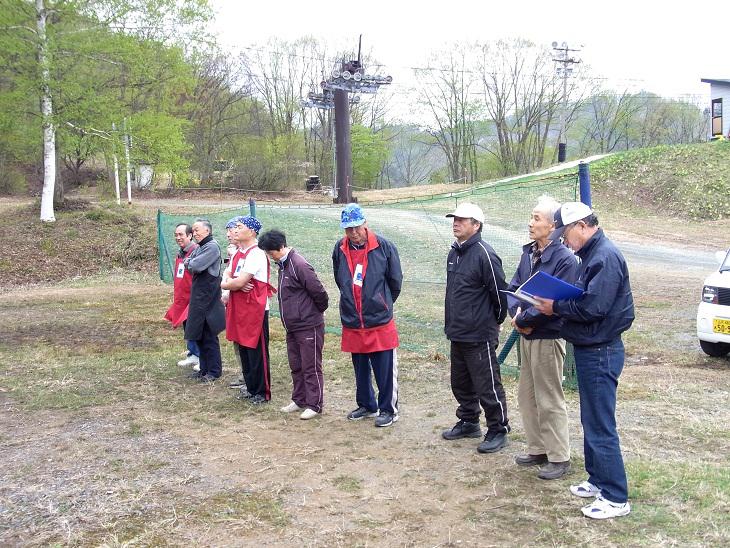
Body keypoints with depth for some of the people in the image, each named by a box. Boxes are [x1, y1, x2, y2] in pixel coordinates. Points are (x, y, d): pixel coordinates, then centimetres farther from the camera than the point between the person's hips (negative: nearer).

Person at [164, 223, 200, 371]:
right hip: (182, 300, 9)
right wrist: (176, 297, 21)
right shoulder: (180, 254, 13)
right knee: (186, 328, 14)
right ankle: (193, 355, 26)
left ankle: (203, 360, 4)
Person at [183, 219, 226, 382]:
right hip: (198, 298, 9)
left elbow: (196, 266, -22)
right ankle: (204, 369, 22)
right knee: (199, 335, 13)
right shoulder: (199, 248, 15)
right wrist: (190, 263, -8)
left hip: (208, 298, -9)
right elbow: (188, 264, 12)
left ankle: (214, 371, 6)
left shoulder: (212, 247, -14)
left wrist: (189, 263, -2)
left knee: (209, 336, -2)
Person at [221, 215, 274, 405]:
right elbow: (227, 278, 8)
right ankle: (250, 387, 27)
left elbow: (238, 282, -22)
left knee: (257, 352, 0)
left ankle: (261, 392, 10)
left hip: (255, 310, -9)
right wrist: (235, 283, -13)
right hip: (239, 309, 9)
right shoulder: (237, 254, 13)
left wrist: (225, 284, -2)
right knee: (243, 350, 15)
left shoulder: (256, 254, -17)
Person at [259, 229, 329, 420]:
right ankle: (299, 400, 28)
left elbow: (319, 292, -20)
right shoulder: (283, 265, 9)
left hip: (308, 326, -9)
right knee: (296, 366, 17)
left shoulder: (299, 265, -21)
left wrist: (318, 311, -5)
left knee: (311, 367, 0)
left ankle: (314, 404, 8)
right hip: (292, 326, 10)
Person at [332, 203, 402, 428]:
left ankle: (388, 409, 16)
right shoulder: (340, 249, 1)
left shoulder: (384, 247, -9)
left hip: (380, 321, -4)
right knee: (360, 369, 17)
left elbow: (395, 281, 1)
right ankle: (366, 405, 33)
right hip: (352, 323, 4)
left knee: (385, 371, 2)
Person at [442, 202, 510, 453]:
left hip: (479, 335, -9)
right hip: (457, 333, 9)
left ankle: (498, 430, 13)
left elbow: (499, 292, -15)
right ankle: (468, 422, 35)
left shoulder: (484, 254, -17)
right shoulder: (454, 253, 10)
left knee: (487, 386, 0)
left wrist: (496, 320, -2)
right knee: (461, 383, 19)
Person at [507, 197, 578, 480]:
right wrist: (517, 313, -9)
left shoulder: (564, 259, -16)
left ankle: (559, 458, 13)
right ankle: (538, 449, 29)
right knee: (527, 396, 16)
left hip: (548, 337, -8)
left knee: (549, 400, 0)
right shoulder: (528, 253, 9)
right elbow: (513, 287, 10)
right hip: (526, 335, 8)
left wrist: (525, 319, -15)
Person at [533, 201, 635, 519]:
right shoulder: (592, 255, 13)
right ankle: (598, 480, 32)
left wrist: (556, 307, -13)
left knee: (601, 426, -4)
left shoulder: (606, 256, -19)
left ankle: (616, 497, 4)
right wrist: (557, 305, 0)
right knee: (591, 421, 19)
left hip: (600, 352, -11)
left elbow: (593, 307, -26)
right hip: (589, 350, 11)